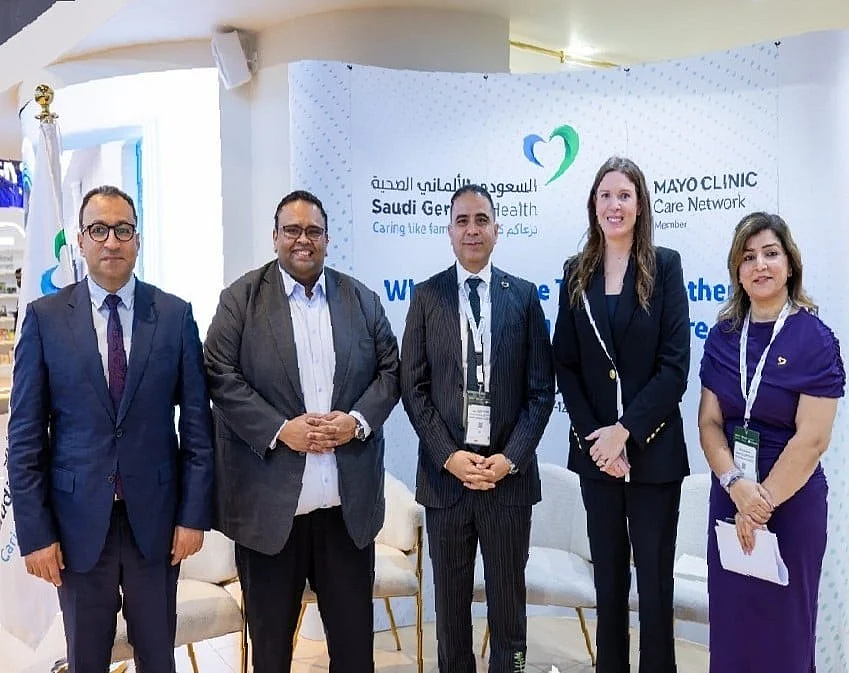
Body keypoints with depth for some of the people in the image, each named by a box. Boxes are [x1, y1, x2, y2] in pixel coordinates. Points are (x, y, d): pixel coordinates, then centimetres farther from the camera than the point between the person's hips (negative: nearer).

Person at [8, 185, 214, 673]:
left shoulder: (176, 315, -1)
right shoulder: (45, 317, -2)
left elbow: (197, 421, -1)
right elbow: (26, 434, -2)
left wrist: (194, 515, -4)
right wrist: (34, 532, -5)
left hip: (156, 517, 0)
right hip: (78, 521, 0)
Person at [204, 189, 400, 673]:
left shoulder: (362, 299, 10)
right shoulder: (242, 298, 1)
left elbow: (390, 370, 7)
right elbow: (221, 376, -6)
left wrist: (358, 420, -10)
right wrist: (280, 429, -16)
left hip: (350, 500, 3)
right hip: (269, 500, -2)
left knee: (354, 633, 14)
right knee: (271, 634, 14)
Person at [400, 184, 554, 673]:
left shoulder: (524, 295, 4)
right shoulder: (427, 295, 4)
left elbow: (542, 389, 1)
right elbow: (413, 386, 0)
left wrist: (511, 458, -10)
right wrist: (448, 455, -10)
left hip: (509, 472, 0)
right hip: (445, 472, 1)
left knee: (508, 597, 11)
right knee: (451, 600, 13)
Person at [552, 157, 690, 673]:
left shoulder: (665, 266, -3)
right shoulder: (577, 272, 6)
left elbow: (675, 365, -9)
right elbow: (566, 364, 3)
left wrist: (625, 431, -15)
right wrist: (595, 436, -7)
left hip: (654, 448, -3)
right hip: (596, 449, 3)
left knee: (655, 578, 6)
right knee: (608, 574, 14)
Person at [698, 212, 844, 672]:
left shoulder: (816, 340, -10)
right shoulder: (722, 337, 2)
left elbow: (812, 438, -15)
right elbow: (709, 422, -2)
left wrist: (764, 501, -14)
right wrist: (736, 485, -16)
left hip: (792, 501, -3)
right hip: (729, 495, 4)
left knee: (782, 621, 12)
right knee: (730, 615, 13)